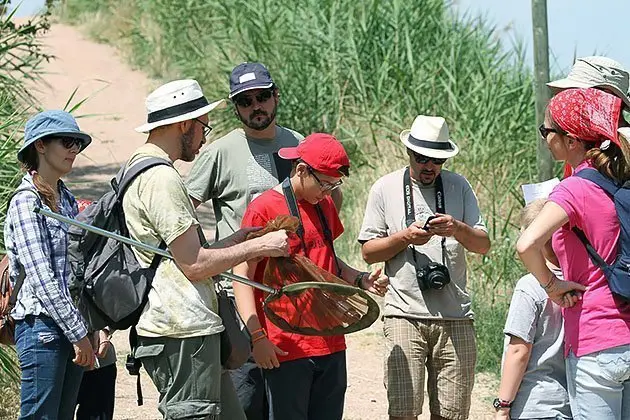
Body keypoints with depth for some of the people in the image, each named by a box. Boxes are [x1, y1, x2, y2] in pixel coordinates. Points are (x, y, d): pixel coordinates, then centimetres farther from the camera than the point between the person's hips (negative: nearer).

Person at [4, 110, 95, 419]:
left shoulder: (66, 199, 14)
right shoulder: (26, 202, -10)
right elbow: (42, 279, -16)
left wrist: (87, 329, 10)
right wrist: (79, 333, -16)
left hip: (72, 327, 8)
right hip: (43, 327, -8)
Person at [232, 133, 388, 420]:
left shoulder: (324, 205, 14)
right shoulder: (263, 209, -9)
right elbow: (242, 276, -10)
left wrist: (361, 280, 7)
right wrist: (257, 337, -18)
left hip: (330, 343, 7)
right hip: (286, 349, -7)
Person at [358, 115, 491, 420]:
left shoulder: (459, 187, 11)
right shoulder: (386, 188, 8)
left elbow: (483, 245, 8)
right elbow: (368, 252, 7)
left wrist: (458, 229, -12)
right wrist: (404, 237, -10)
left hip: (455, 316, 2)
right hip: (404, 316, -2)